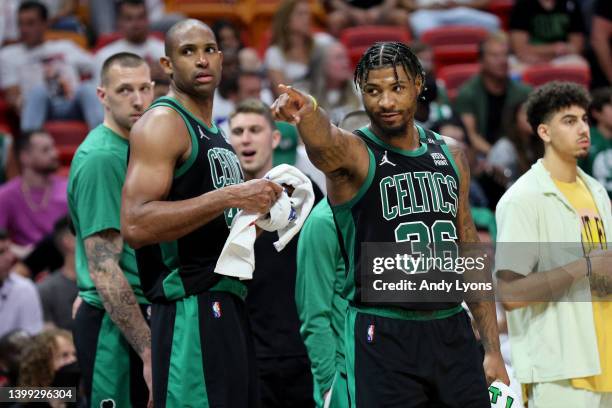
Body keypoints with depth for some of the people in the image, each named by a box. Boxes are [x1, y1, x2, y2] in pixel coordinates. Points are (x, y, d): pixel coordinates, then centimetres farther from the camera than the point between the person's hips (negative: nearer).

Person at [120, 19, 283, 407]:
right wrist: (231, 197, -24)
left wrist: (256, 214, 12)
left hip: (229, 306, 10)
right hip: (192, 310, -10)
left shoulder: (215, 136, 20)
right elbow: (135, 225, -22)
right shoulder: (162, 123, -9)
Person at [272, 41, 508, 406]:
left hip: (453, 333, 5)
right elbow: (325, 142, -31)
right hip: (382, 334, -5)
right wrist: (308, 114, -56)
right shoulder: (354, 154, -5)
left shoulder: (450, 156, 11)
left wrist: (493, 349, 11)